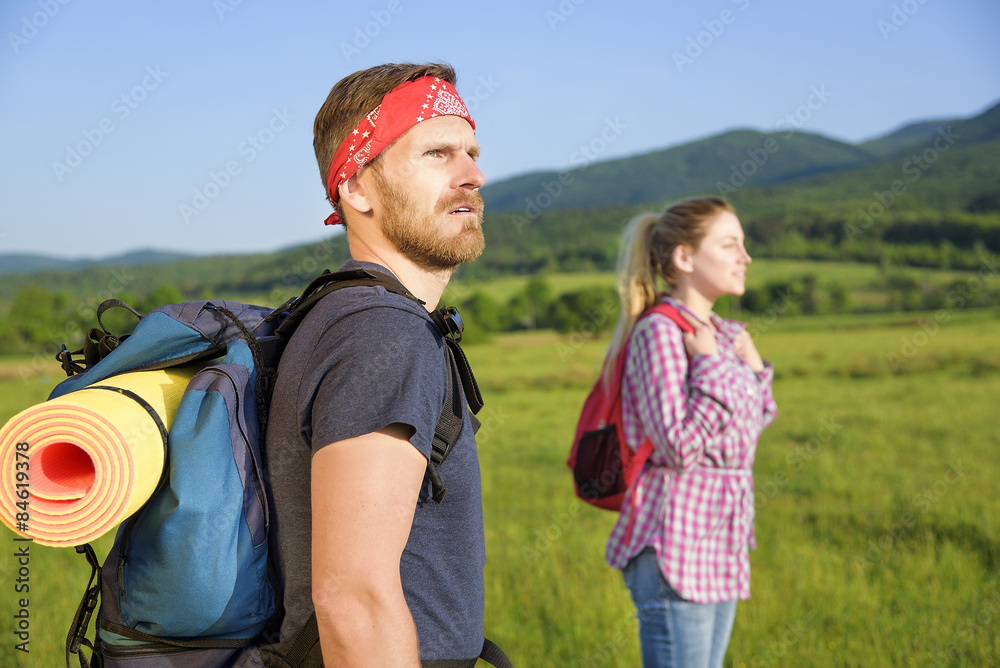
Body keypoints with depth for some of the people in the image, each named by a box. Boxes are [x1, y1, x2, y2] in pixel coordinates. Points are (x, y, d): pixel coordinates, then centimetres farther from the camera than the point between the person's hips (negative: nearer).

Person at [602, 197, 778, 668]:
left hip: (720, 546, 9)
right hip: (675, 547, -9)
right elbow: (680, 448, -22)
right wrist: (712, 367, -17)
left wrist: (754, 371, 8)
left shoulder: (719, 335, 11)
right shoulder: (658, 333, -14)